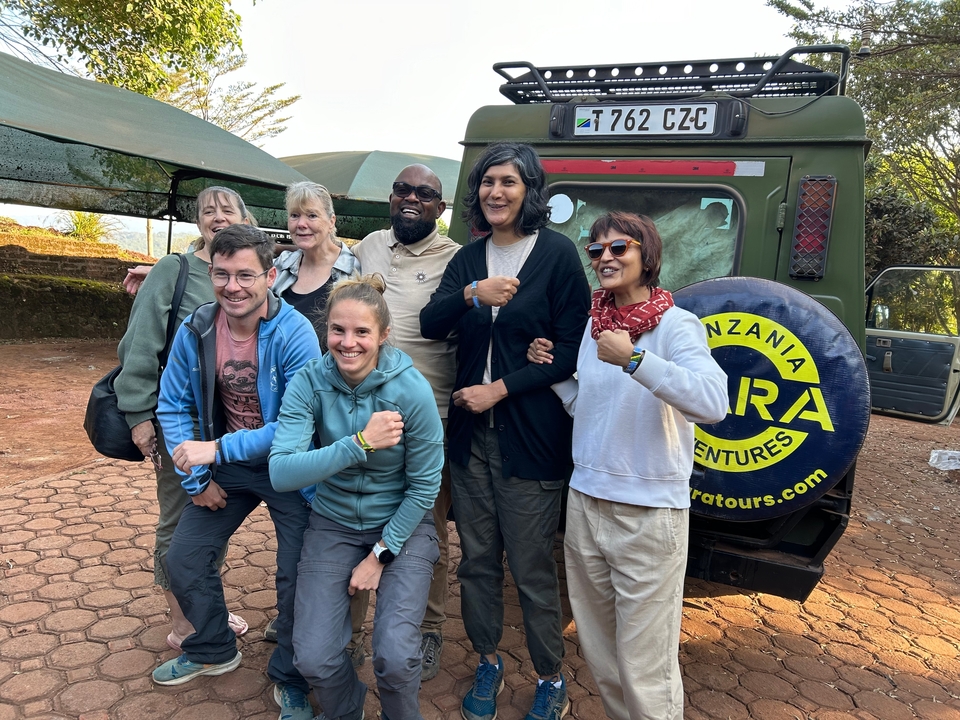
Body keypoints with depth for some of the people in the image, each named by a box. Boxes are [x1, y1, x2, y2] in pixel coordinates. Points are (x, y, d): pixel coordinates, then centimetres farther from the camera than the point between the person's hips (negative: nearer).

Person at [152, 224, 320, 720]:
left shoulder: (294, 334, -24)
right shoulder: (195, 331, -9)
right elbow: (173, 406, 0)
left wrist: (217, 449, -26)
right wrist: (197, 479, -4)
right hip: (225, 467, 5)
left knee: (295, 577, -4)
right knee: (183, 560, 9)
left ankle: (290, 680, 24)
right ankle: (213, 650, 38)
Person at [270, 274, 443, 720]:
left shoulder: (412, 390, -19)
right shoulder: (308, 383, -15)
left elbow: (424, 487, -11)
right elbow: (281, 473, -25)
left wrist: (380, 555, -9)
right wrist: (360, 443, -34)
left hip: (402, 524, -2)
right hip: (333, 523, 2)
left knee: (395, 658, -16)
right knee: (314, 660, -7)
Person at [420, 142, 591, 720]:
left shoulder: (557, 253, -6)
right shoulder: (469, 258, 9)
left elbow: (572, 349, -10)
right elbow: (430, 325, -3)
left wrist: (500, 389, -14)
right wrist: (472, 294, -22)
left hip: (532, 437, -5)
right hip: (471, 432, 5)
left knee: (532, 569, 4)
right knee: (477, 560, 14)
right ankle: (489, 663, 35)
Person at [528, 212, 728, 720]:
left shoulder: (676, 326, -11)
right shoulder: (593, 324, 8)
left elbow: (713, 404, -28)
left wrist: (634, 360, -33)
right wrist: (552, 370, 2)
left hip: (649, 513, -6)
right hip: (585, 503, 7)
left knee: (644, 668, 2)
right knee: (597, 650, 21)